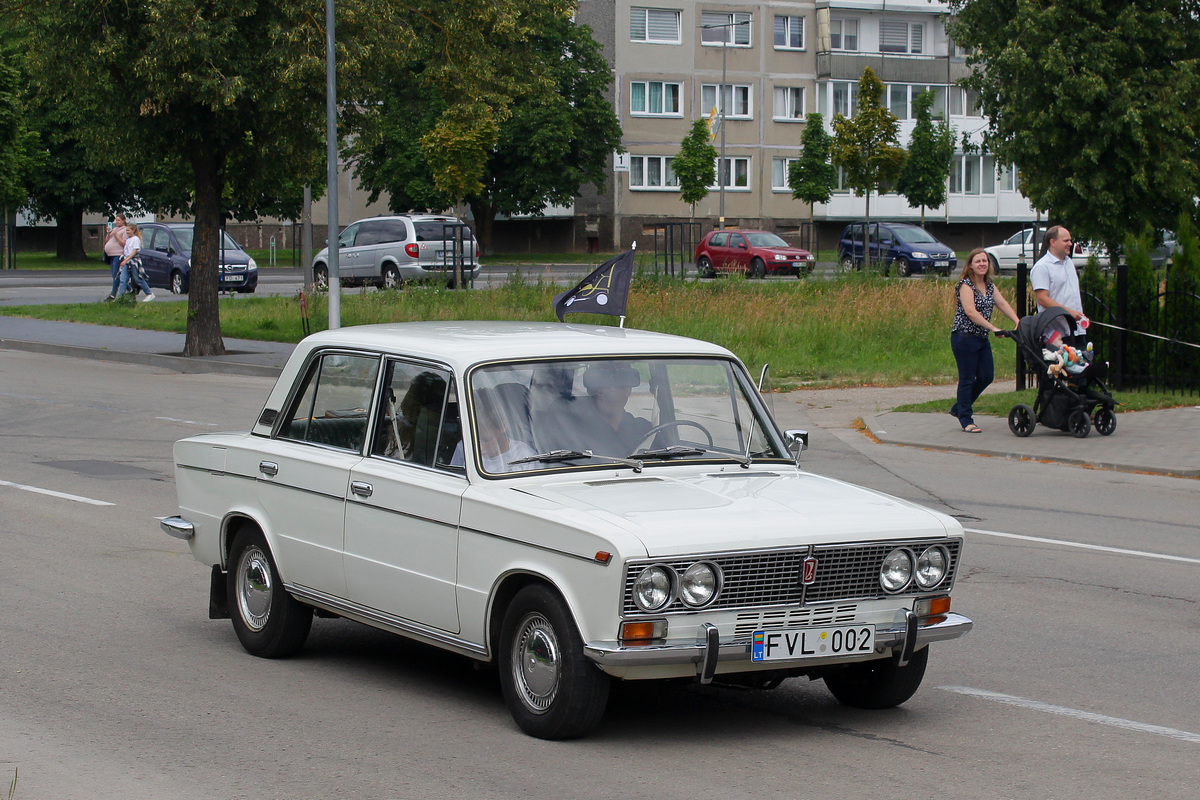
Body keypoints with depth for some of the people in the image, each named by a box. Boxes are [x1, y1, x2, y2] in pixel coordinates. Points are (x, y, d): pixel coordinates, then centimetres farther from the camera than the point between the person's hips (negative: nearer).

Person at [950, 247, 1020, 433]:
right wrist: (993, 328, -28)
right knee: (967, 379, -3)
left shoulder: (989, 285, 12)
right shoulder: (966, 284, -13)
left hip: (982, 338, 8)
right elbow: (971, 312, -23)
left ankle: (959, 408, 26)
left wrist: (1018, 322, -11)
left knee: (986, 376, 9)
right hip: (964, 337, -8)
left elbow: (1003, 304, 4)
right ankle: (966, 420, 6)